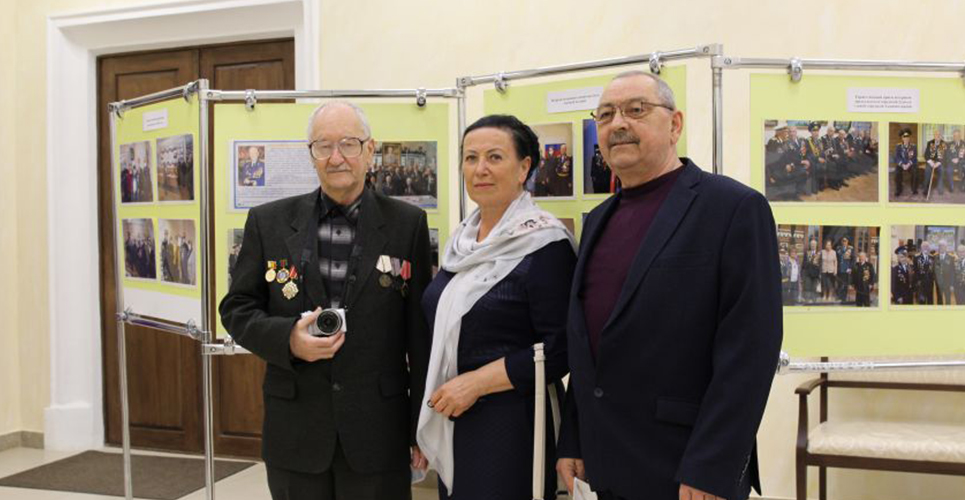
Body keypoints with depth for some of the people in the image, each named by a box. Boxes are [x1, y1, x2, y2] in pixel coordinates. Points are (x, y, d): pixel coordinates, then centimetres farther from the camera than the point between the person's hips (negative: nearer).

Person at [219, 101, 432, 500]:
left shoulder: (407, 224, -1)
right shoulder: (269, 222, 3)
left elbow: (422, 332, 0)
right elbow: (236, 308, 7)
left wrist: (424, 427, 0)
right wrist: (288, 338, -14)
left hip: (378, 433, -1)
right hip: (295, 433, 1)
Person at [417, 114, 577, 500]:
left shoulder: (546, 244, -13)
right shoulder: (462, 241, 9)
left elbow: (559, 349, -17)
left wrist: (476, 382, -18)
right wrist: (441, 392, 10)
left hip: (512, 425, -7)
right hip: (453, 421, 7)